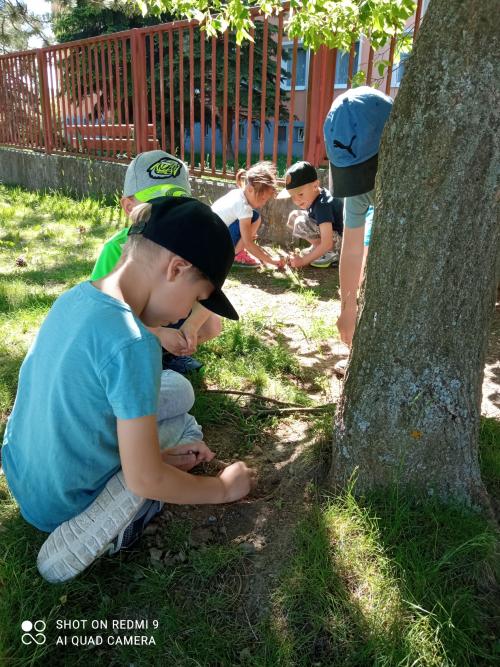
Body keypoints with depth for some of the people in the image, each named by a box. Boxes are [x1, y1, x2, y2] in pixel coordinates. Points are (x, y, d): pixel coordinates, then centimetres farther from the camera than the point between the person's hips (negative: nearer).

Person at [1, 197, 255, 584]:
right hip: (63, 507, -7)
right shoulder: (132, 345, -33)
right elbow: (145, 480, -26)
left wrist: (158, 451, 3)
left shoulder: (76, 297, -7)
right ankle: (91, 535, -2)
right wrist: (223, 488, -9)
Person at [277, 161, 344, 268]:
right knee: (293, 217, 4)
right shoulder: (314, 196, -6)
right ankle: (317, 247, 10)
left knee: (301, 223, -26)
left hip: (341, 238, -9)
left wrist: (303, 261, -30)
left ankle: (330, 254, -10)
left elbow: (327, 244, -34)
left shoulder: (322, 205, -31)